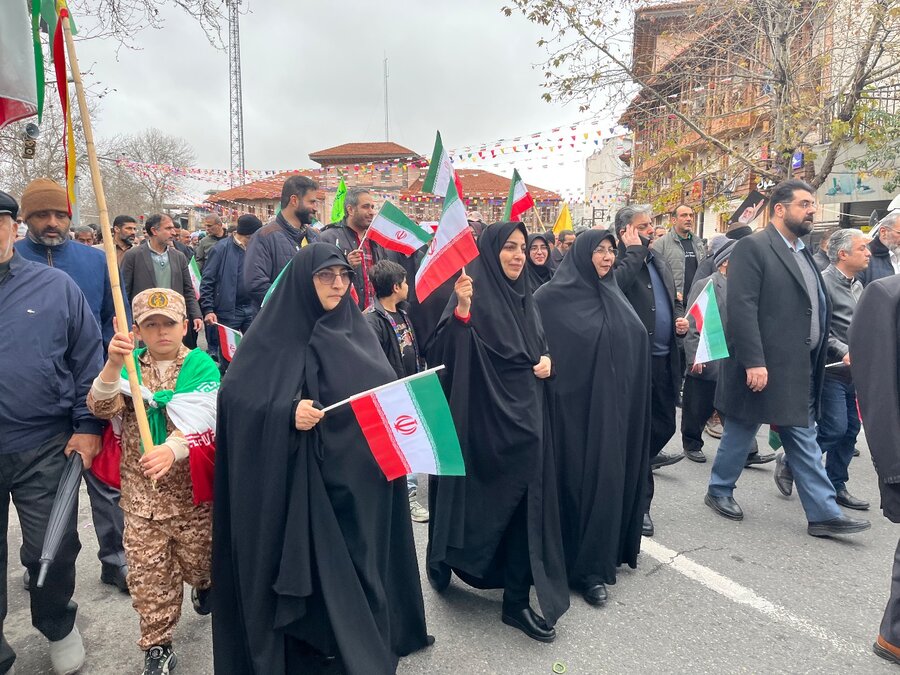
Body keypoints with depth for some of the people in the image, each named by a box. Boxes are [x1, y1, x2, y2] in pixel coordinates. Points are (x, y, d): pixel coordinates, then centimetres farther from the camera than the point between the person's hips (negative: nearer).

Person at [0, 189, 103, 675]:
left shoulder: (55, 285, -2)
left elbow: (88, 359, 1)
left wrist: (88, 425, -4)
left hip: (44, 448, -1)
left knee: (53, 552, 10)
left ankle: (57, 625, 39)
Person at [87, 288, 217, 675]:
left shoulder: (202, 366, -7)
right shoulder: (129, 365, 2)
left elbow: (202, 419, -19)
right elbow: (101, 408, -13)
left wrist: (172, 448, -38)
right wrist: (113, 365, -31)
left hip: (192, 490, -2)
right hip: (140, 494, 2)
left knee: (196, 561, 13)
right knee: (148, 574, 8)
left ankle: (204, 583, 49)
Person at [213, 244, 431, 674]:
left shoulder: (356, 332, 10)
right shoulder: (273, 336, -6)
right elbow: (234, 398, -12)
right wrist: (287, 413, -26)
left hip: (357, 479, 5)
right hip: (298, 489, -4)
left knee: (357, 569, 14)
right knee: (306, 572, 6)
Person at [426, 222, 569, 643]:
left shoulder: (524, 299, 11)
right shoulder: (474, 294, -10)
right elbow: (447, 353, -22)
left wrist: (547, 360, 2)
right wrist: (461, 311, -38)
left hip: (527, 415, 6)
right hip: (487, 418, -6)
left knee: (526, 503, 6)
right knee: (499, 501, 7)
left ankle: (518, 600, 18)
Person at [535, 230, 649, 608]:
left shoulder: (612, 295, 12)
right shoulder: (553, 296, -9)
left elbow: (636, 340, 16)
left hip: (613, 403, 7)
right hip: (576, 403, -6)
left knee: (611, 477, 13)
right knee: (582, 480, 0)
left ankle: (607, 551, 29)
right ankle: (586, 568, 10)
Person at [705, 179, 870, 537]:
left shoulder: (803, 253, 16)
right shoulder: (753, 247, -11)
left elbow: (815, 309, 19)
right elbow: (741, 307, -20)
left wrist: (817, 360, 14)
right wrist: (753, 362, -24)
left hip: (799, 371, 8)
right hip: (762, 367, -8)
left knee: (805, 442, 11)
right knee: (740, 433, 8)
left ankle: (824, 514, 18)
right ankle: (719, 491, 25)